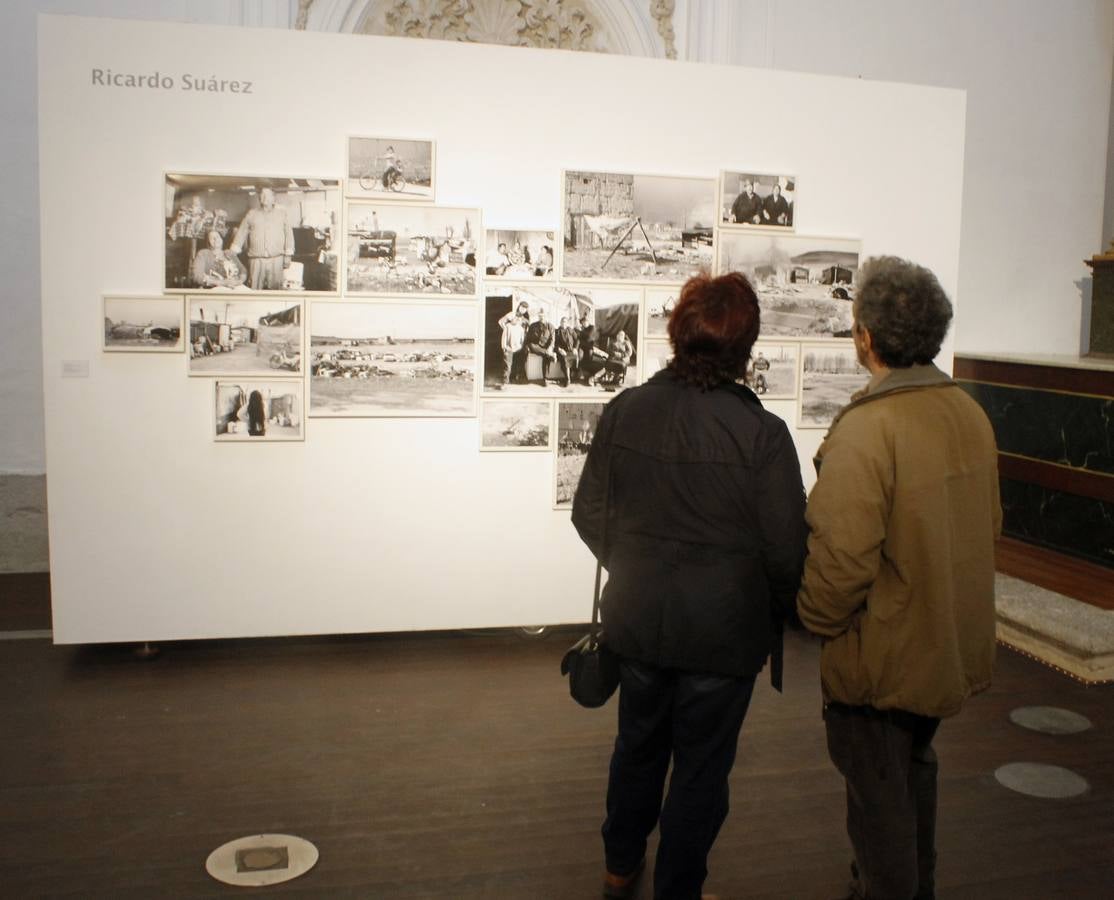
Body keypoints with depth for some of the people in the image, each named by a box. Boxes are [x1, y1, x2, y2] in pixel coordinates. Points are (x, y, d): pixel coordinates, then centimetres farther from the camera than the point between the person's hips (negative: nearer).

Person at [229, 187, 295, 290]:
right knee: (254, 290, -2)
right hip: (256, 259, 1)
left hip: (276, 259, -1)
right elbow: (241, 233, 10)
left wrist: (288, 255, 1)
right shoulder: (251, 214, 13)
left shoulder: (281, 213, 11)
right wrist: (232, 253, 1)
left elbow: (289, 234, 8)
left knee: (275, 288, -1)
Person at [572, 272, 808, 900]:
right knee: (702, 766, 15)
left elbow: (589, 511, 1)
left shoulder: (624, 411, -8)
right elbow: (786, 548, -14)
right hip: (723, 631, -4)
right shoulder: (762, 433, -20)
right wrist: (781, 613, 6)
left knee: (638, 744, 25)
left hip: (636, 619, 4)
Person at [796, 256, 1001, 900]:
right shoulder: (970, 414, -2)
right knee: (915, 769, 28)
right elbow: (989, 526, 9)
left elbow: (842, 556, -28)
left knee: (877, 790, 11)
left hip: (882, 657, -8)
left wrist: (816, 619, -9)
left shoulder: (865, 430, -27)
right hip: (954, 646, 8)